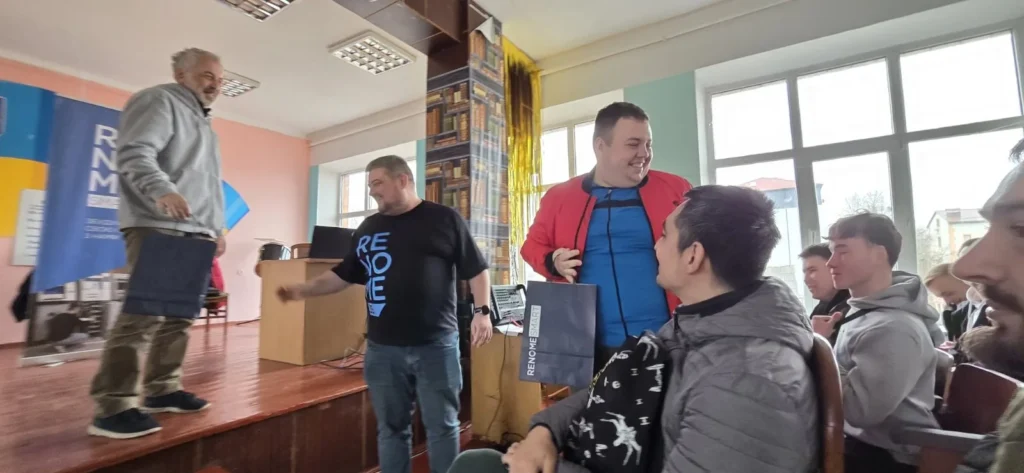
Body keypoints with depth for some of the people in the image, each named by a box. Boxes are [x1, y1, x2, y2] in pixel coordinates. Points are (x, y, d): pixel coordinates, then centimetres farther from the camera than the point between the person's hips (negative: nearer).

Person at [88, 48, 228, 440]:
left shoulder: (203, 124, 28)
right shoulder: (159, 102, 0)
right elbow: (135, 153, -16)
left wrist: (217, 227, 23)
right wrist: (162, 190, -34)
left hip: (195, 232, 9)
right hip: (157, 228, -9)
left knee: (180, 314, 10)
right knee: (145, 313, -12)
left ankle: (162, 390, 20)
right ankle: (112, 407, -4)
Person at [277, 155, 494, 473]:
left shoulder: (445, 219, -1)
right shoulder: (368, 228, 13)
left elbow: (476, 269, -1)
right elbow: (343, 275, 17)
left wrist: (482, 311, -10)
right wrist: (303, 290, 6)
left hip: (436, 345, -4)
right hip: (382, 348, 4)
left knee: (442, 425, 8)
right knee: (391, 428, 15)